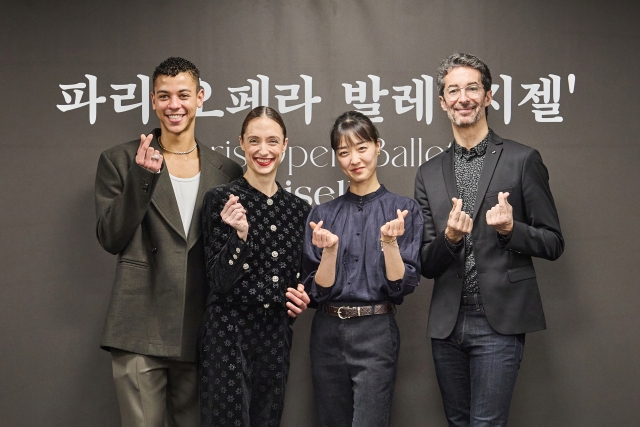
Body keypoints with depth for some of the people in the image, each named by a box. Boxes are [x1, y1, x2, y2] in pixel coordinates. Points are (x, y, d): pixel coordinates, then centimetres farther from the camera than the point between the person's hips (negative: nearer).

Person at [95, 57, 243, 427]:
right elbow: (110, 240, -4)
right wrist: (142, 176, -12)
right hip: (140, 332, -2)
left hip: (200, 332, 3)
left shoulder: (226, 171, 10)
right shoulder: (120, 160, 3)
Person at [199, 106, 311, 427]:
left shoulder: (299, 209, 8)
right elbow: (219, 281, -11)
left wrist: (299, 298, -2)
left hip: (276, 335, 5)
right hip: (229, 332, -5)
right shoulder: (220, 199, -6)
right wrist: (240, 235, -25)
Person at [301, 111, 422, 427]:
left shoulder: (404, 209, -2)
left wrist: (389, 241, -21)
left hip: (375, 333, -3)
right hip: (327, 334, 3)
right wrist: (330, 249, -16)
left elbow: (403, 285, -6)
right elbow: (318, 290, 1)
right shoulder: (322, 214, 5)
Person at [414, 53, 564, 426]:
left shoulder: (523, 160, -1)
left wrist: (511, 228, -18)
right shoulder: (429, 173, 10)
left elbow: (553, 243, 1)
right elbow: (427, 265, 8)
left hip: (499, 322, -4)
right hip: (447, 323, 4)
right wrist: (449, 238, -13)